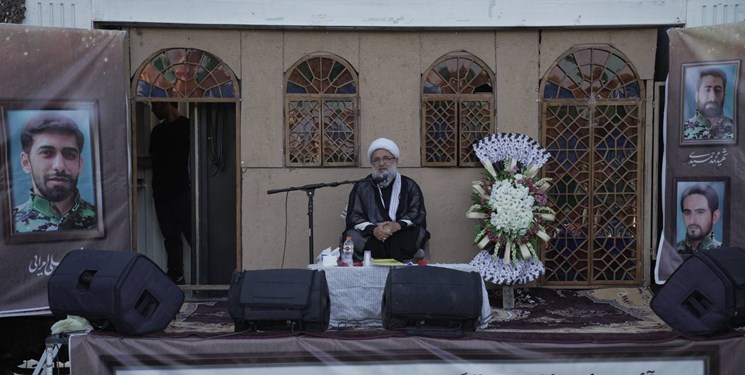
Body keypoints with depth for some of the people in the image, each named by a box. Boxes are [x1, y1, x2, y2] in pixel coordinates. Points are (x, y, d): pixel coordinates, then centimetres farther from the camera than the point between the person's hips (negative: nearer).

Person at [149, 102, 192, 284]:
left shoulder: (187, 126, -5)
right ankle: (175, 274, 16)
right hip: (161, 191, 7)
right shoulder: (157, 130, 17)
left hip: (182, 191, -7)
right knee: (170, 236, 10)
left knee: (192, 234, -8)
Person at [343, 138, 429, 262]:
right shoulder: (361, 188, 18)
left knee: (417, 232, -32)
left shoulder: (409, 186, 18)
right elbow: (353, 217, 5)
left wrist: (398, 225, -18)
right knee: (352, 235, -32)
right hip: (370, 237, 0)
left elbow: (418, 214, 5)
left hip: (401, 235, 0)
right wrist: (373, 229, -17)